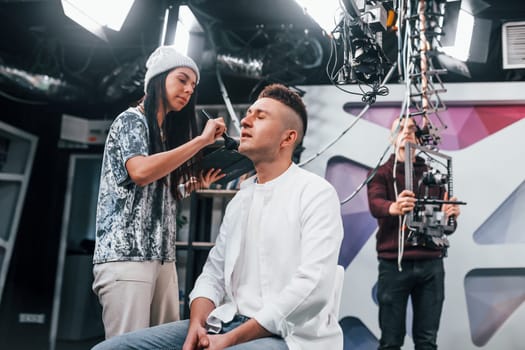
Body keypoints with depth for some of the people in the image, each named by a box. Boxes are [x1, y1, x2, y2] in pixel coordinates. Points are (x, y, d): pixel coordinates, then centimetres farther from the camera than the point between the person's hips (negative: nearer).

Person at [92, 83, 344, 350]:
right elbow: (214, 272, 14)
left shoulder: (316, 193, -5)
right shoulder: (241, 198, 17)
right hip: (229, 323, 7)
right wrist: (196, 326, -6)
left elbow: (312, 287, -16)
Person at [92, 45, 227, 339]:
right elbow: (140, 172, -23)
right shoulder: (131, 120, -2)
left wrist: (196, 184, 9)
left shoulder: (168, 132, 21)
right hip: (126, 254, -8)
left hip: (163, 257, 8)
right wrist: (201, 140, -19)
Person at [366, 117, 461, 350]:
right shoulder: (381, 173, 6)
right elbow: (375, 205, -14)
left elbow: (443, 208, 6)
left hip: (431, 264, 3)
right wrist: (394, 207, -37)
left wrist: (451, 212, -19)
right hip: (394, 263, -3)